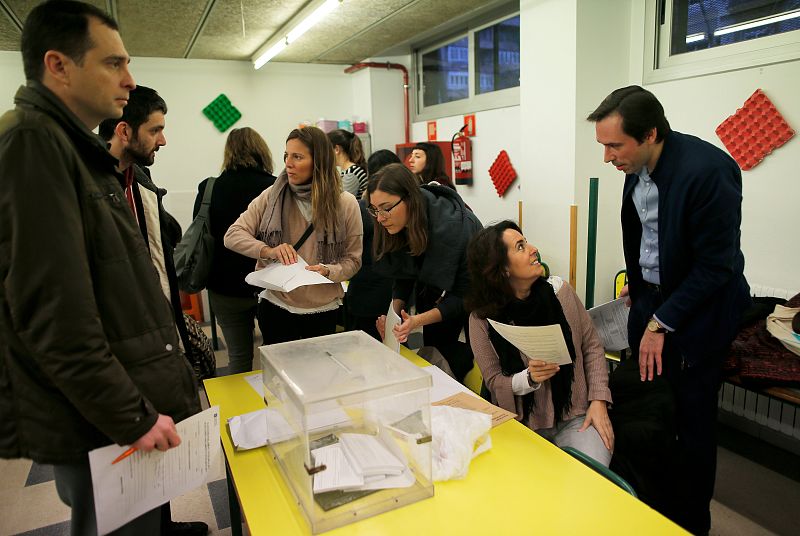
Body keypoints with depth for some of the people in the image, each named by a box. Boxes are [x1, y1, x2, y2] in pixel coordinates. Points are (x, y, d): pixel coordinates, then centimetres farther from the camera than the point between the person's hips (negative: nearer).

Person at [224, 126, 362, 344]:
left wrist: (327, 271, -22)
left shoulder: (345, 203, -6)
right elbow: (232, 235, -5)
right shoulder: (272, 196, -4)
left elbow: (352, 260, -2)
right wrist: (268, 251, -22)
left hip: (322, 310, 0)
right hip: (276, 306, 1)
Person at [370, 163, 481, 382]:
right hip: (436, 294, 5)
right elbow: (404, 275, -3)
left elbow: (465, 295, -28)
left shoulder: (451, 226, -34)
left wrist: (419, 320, -39)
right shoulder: (402, 224, -15)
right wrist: (393, 315, -19)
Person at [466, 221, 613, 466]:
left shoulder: (559, 290, -3)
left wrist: (598, 401, -5)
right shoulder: (483, 318, -9)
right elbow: (494, 381, -3)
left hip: (576, 416, 2)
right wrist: (529, 378, -23)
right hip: (522, 425, -1)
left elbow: (592, 346, 5)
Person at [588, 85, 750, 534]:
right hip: (650, 297, 7)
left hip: (697, 312, -6)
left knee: (691, 423, 6)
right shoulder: (638, 166, -1)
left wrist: (661, 324, -16)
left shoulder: (708, 170, -24)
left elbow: (716, 265, -21)